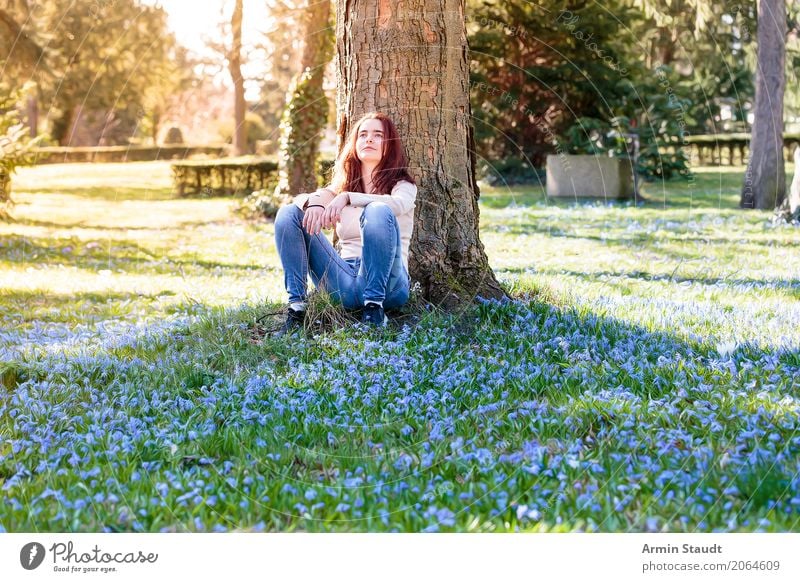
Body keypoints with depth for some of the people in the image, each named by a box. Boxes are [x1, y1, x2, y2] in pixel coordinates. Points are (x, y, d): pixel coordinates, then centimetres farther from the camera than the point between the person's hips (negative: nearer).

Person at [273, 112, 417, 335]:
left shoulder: (403, 185, 10)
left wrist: (347, 198, -30)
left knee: (379, 211, -30)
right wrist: (314, 203, -23)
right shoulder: (343, 185, 21)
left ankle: (375, 309, -30)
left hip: (386, 283, -4)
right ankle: (296, 308, -18)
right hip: (345, 281, 4)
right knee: (289, 213, -7)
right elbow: (301, 197, 3)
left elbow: (397, 203, -17)